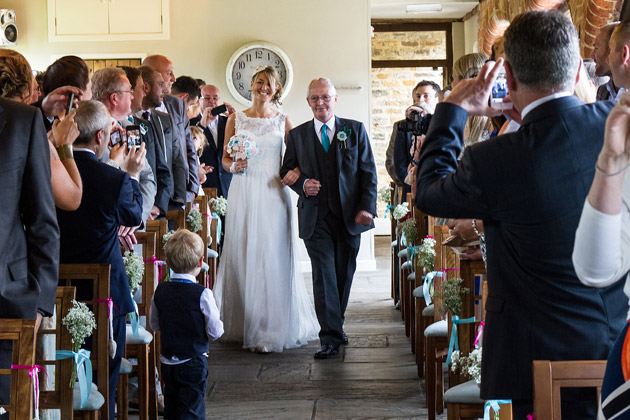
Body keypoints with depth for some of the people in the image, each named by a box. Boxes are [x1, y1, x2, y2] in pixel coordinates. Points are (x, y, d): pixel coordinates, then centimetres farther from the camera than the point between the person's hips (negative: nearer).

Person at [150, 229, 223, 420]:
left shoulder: (160, 291, -2)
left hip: (167, 363, 5)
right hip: (193, 363, -5)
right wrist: (219, 325, 8)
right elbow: (215, 331, -13)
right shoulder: (202, 294, -17)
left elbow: (154, 324, 10)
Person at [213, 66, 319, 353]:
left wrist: (294, 173, -13)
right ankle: (244, 324, 12)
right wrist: (233, 166, -11)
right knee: (243, 255, 1)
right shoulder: (236, 119, 9)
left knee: (273, 256, -3)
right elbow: (225, 159, 10)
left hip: (273, 194, -1)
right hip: (243, 193, 1)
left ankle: (274, 327, 3)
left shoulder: (282, 121, 8)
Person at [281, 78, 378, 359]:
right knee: (324, 275, -9)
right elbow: (286, 171, 14)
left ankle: (335, 326, 27)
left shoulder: (355, 130, 6)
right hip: (315, 217, -1)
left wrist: (367, 207, -8)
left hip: (349, 216, 1)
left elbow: (368, 171, 4)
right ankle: (331, 336, -8)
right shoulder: (297, 135, 8)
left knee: (344, 275, 9)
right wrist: (302, 183, -9)